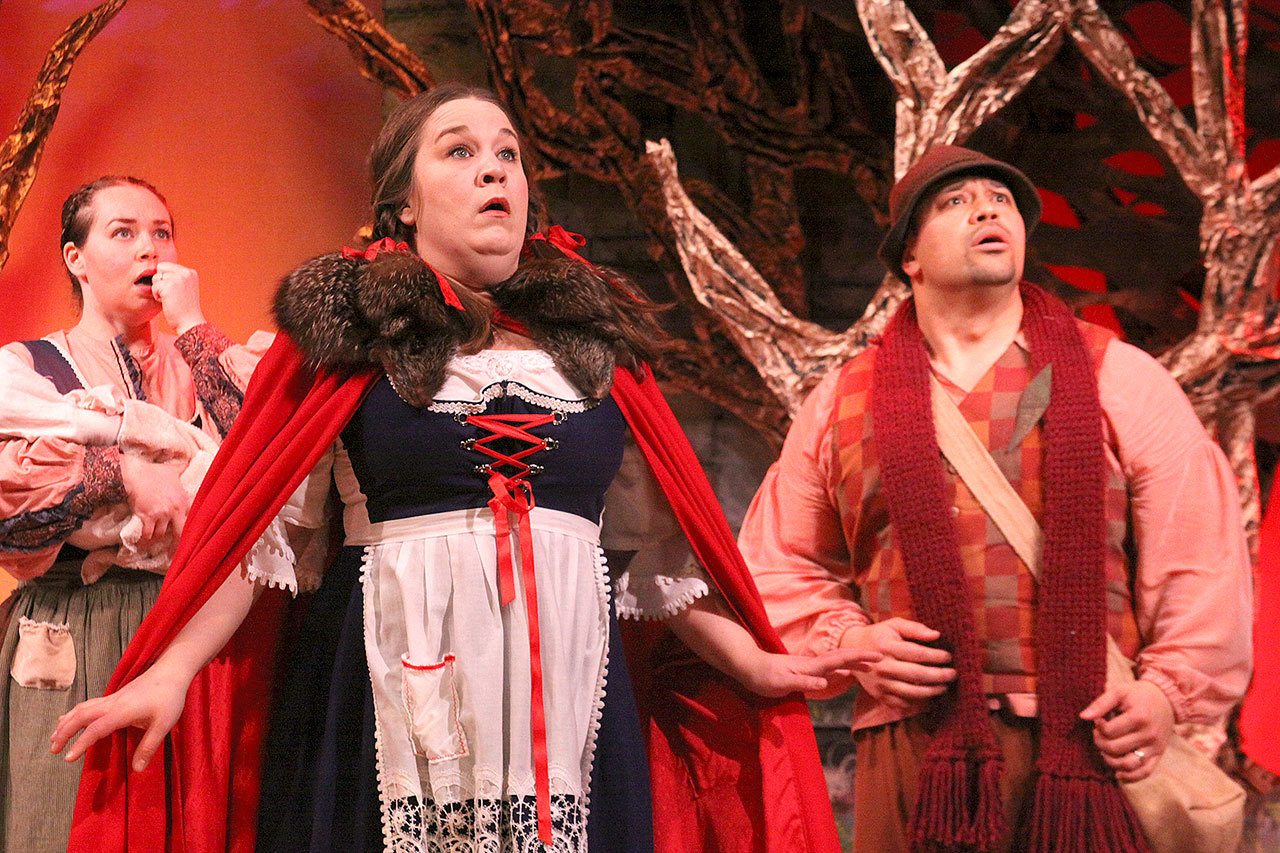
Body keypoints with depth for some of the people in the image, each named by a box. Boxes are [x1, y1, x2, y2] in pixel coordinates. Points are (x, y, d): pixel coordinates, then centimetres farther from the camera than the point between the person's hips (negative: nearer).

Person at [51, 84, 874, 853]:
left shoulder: (595, 336, 11)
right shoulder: (351, 329, 3)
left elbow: (651, 535, 16)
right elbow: (260, 525, 0)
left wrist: (749, 660, 13)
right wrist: (169, 675, -10)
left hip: (564, 700, 3)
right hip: (389, 705, -2)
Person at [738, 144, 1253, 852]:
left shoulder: (1119, 379, 9)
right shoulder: (841, 402, 13)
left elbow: (1200, 553, 4)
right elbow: (779, 566, 17)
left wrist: (1171, 688, -7)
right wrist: (846, 641, -1)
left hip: (1090, 748, -1)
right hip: (911, 754, 1)